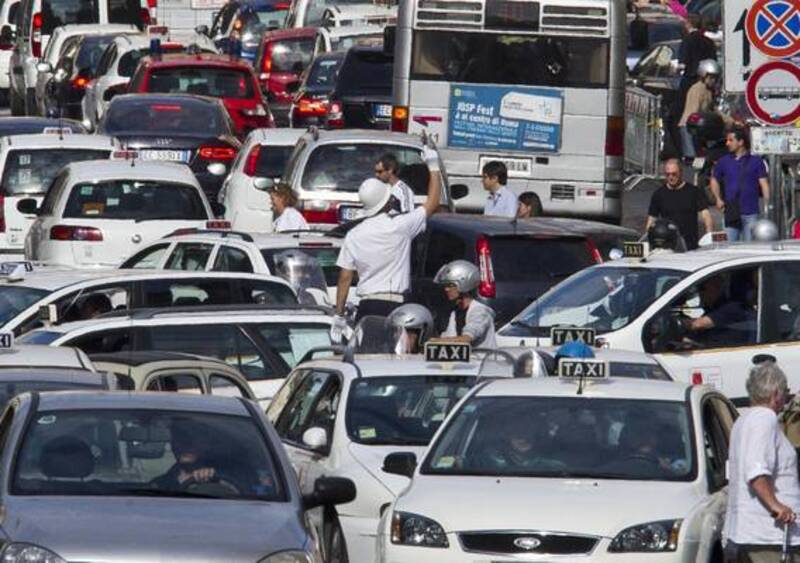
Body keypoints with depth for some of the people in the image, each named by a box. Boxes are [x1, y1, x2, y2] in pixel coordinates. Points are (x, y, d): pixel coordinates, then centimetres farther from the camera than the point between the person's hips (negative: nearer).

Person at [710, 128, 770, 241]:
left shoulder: (756, 161, 4)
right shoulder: (724, 162, 11)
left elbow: (764, 184, 0)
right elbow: (714, 180, 23)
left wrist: (767, 206, -10)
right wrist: (718, 199, 8)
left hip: (750, 214, -2)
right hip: (731, 214, 2)